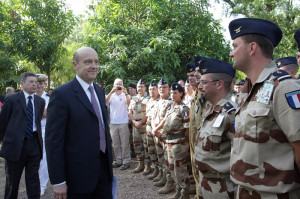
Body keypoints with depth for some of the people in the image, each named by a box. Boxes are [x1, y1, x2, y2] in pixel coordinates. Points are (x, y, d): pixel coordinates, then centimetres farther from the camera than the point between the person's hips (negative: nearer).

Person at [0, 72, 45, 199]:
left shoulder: (40, 101, 10)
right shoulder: (11, 99, -3)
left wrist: (37, 138, 12)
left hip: (34, 143, 3)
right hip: (15, 144, -3)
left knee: (33, 179, 5)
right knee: (12, 180, 11)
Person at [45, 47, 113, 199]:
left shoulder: (99, 91, 11)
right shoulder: (61, 94, -13)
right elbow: (53, 140, -15)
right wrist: (58, 181, -16)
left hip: (104, 170, 7)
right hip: (78, 174, -7)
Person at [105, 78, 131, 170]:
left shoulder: (125, 95, 3)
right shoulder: (111, 95, 8)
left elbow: (128, 103, -16)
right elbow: (105, 102, -11)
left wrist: (126, 93, -32)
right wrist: (112, 92, -24)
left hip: (123, 122, -3)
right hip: (113, 123, 3)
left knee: (125, 143, -1)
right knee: (115, 144, 9)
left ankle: (126, 161, 5)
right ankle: (118, 160, 19)